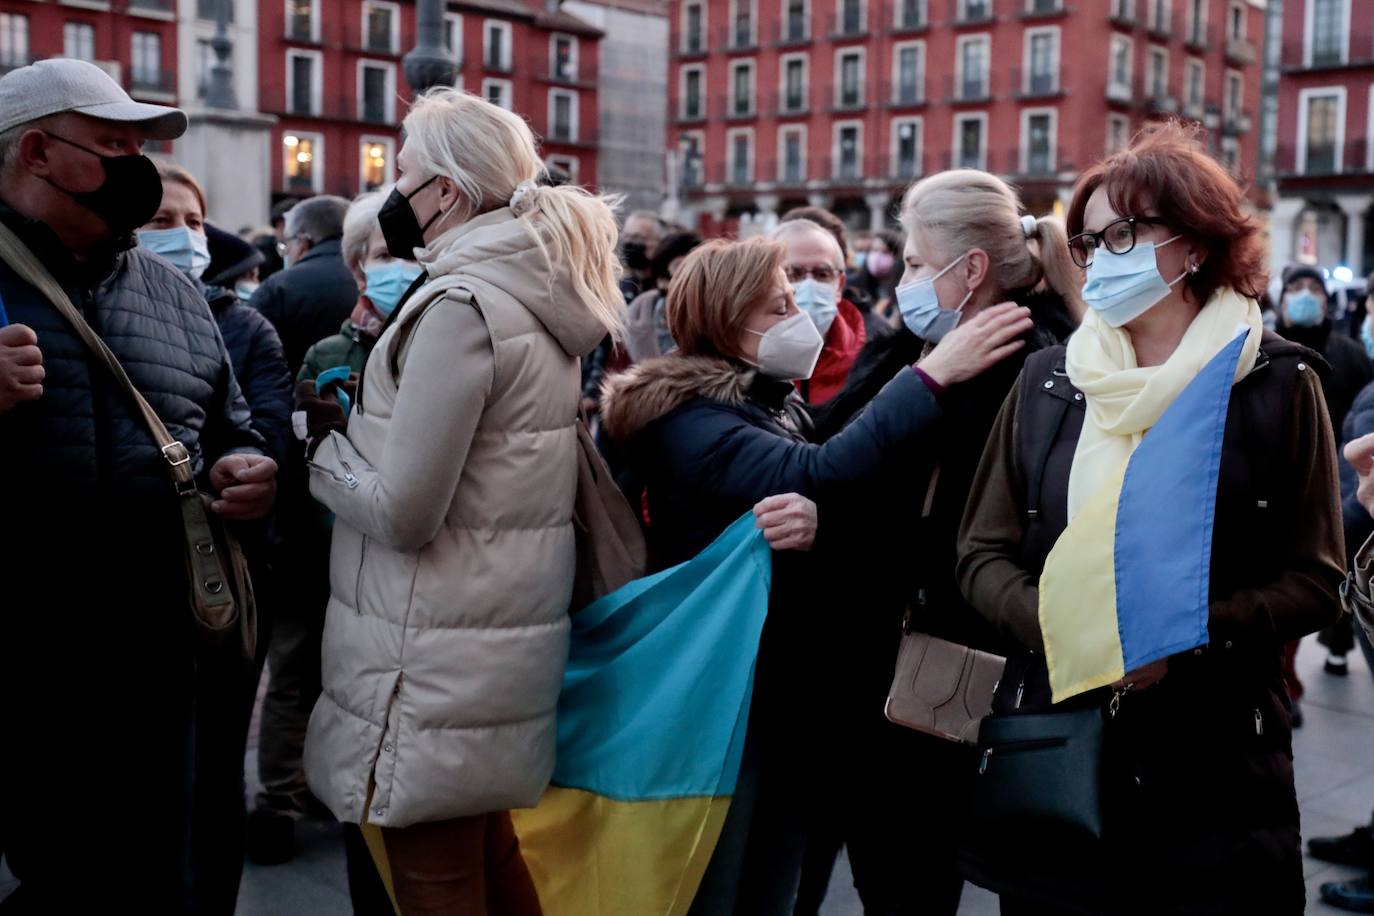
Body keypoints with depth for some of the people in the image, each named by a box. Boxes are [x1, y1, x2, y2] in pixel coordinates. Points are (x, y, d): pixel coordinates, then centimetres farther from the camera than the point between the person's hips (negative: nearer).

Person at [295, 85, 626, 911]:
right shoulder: (537, 297, 9)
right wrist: (362, 417, 8)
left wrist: (323, 439, -5)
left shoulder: (462, 303, -19)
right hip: (498, 635, 9)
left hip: (437, 662, -9)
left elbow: (400, 509, -20)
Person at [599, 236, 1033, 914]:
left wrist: (817, 517, -23)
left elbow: (855, 510, 2)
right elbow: (815, 475, -28)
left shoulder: (780, 405, 13)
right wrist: (933, 374, -26)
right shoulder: (687, 417, -13)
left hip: (792, 693, 8)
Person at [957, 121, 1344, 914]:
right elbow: (983, 556, 4)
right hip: (1051, 754, 2)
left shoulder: (1278, 382, -3)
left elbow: (1315, 582, -3)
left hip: (1215, 768, -2)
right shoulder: (1048, 381, 4)